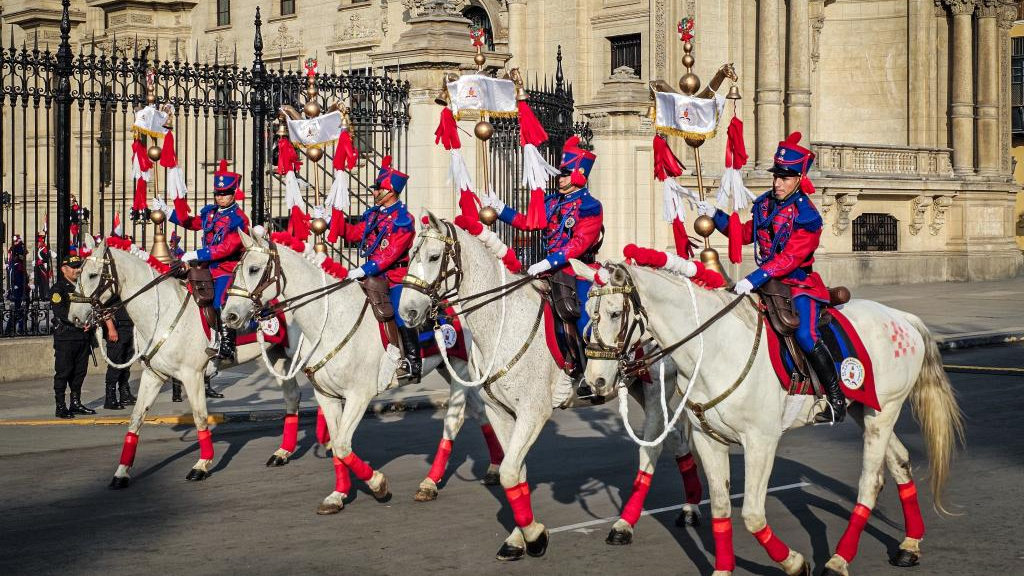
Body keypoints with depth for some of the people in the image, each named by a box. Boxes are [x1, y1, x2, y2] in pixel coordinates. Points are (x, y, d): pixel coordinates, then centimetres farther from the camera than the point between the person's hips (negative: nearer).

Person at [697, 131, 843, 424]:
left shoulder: (807, 217, -15)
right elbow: (747, 234, 23)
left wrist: (754, 279, -32)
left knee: (805, 335, -27)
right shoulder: (764, 204, 7)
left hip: (799, 284, -8)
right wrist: (716, 216, 13)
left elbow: (788, 259, -23)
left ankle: (836, 399, -16)